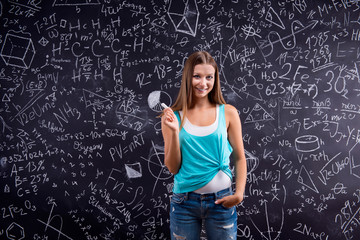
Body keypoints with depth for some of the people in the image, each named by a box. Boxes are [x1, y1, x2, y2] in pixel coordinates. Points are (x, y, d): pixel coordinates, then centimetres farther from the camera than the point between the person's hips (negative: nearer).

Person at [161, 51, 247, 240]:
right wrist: (174, 131, -14)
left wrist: (239, 193, -9)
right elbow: (173, 167, -2)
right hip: (184, 201, 0)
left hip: (221, 201, 0)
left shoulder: (228, 113, -1)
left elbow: (239, 158, 3)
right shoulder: (173, 116, -2)